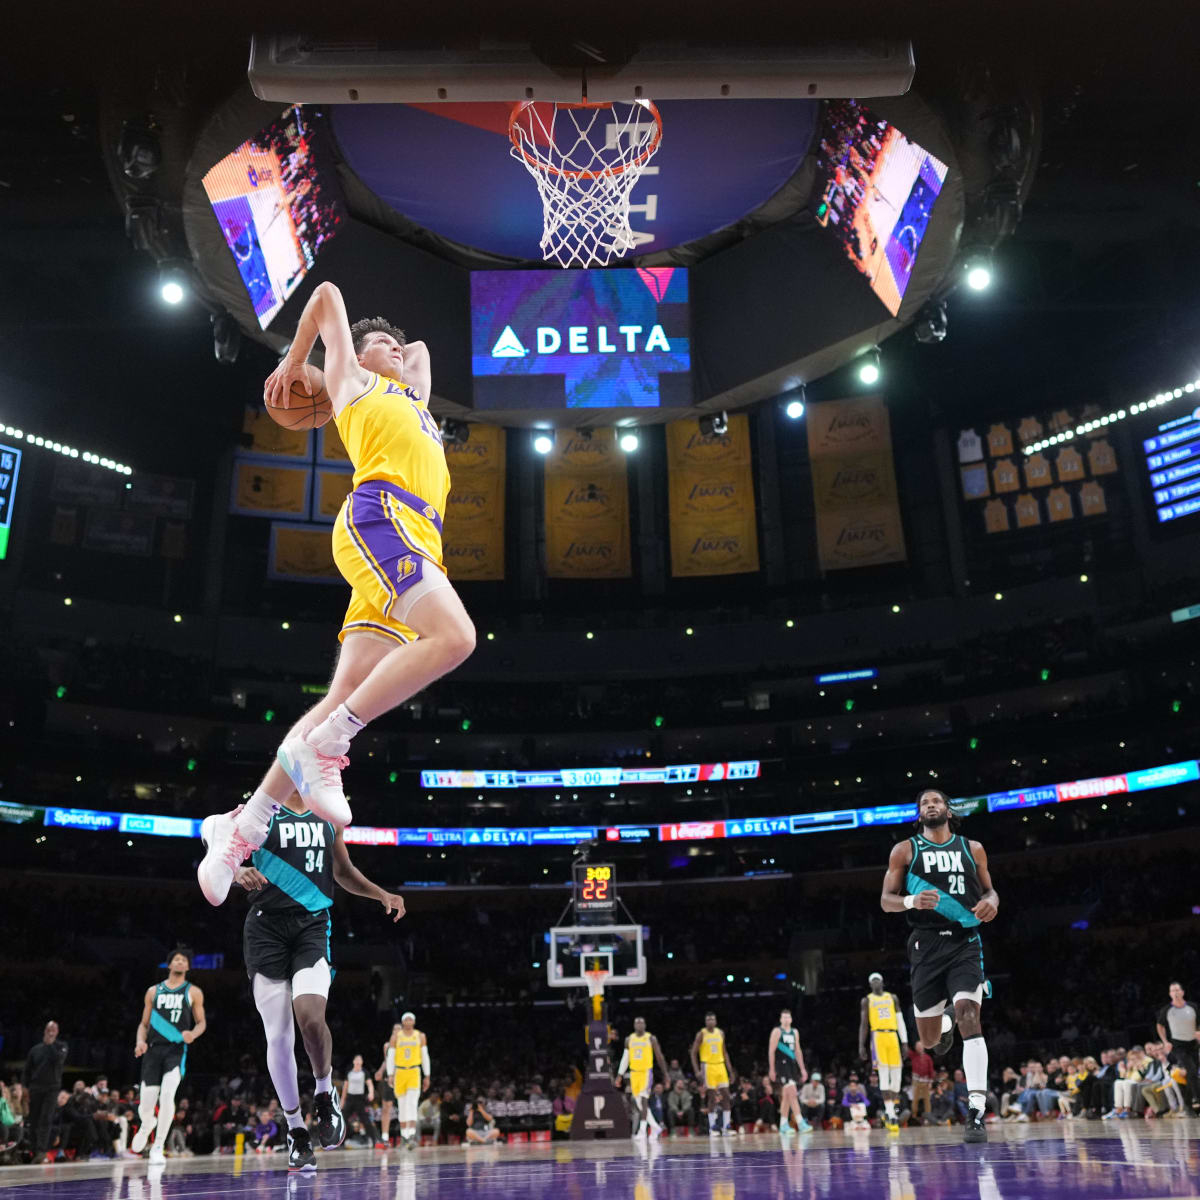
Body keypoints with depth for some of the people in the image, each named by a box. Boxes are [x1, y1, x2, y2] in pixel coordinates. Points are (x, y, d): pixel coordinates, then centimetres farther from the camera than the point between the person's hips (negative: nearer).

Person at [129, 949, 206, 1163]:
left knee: (167, 1095, -23)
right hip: (154, 1049, 2)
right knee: (146, 1104, 1)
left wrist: (193, 1034, -13)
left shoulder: (193, 992, 8)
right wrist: (140, 1041, -4)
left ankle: (158, 1147, -8)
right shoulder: (153, 991, 13)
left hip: (177, 1050, -2)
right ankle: (145, 1128, 38)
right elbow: (144, 1023, 16)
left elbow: (201, 1022, 9)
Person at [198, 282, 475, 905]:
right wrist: (292, 364, 39)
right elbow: (327, 294, 31)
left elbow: (420, 348, 59)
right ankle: (320, 745, -22)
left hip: (416, 542, 6)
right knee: (453, 636, -28)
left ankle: (243, 826, 1)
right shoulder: (352, 378, 22)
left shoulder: (413, 394, 39)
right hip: (379, 514, -6)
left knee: (348, 697, -4)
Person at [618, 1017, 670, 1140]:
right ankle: (655, 1126, 21)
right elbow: (625, 1058, 12)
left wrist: (665, 1075, 1)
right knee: (638, 1104, 7)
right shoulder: (629, 1039, 8)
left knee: (643, 1100, -18)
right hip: (633, 1073, 4)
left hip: (646, 1072, -4)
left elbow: (659, 1057, 2)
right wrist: (620, 1074, 5)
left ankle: (643, 1130, -16)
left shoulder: (651, 1039, -2)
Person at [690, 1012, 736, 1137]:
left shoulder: (720, 1033, 8)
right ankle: (712, 1127, 4)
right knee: (712, 1097, -5)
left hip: (720, 1066, 4)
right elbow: (694, 1053, -4)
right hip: (708, 1067, -4)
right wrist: (697, 1071, -12)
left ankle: (726, 1126, 4)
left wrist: (730, 1069, 9)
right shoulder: (701, 1034, -4)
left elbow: (724, 1052, 15)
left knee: (726, 1096, -1)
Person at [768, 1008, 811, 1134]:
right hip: (781, 1065, -7)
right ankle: (801, 1123, -20)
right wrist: (771, 1069, -11)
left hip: (792, 1065, 7)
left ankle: (783, 1125, 17)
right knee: (792, 1093, -16)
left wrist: (802, 1069, 15)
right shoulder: (777, 1031, -4)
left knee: (786, 1096, 10)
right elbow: (771, 1051, -7)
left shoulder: (794, 1033, 15)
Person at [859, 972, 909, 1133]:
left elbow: (900, 1021, 15)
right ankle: (890, 1114, -17)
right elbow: (863, 1024, 7)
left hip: (893, 1037, 3)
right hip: (878, 1037, -3)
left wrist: (904, 1042, 7)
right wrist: (861, 1045, -2)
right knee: (884, 1074, -13)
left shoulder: (892, 998, 16)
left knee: (896, 1075, 0)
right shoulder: (867, 1000, 10)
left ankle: (889, 1112, 14)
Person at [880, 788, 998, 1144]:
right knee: (928, 1038, 7)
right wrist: (912, 901, -17)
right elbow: (886, 900, 5)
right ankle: (944, 1022, 46)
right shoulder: (904, 850, 6)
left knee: (968, 1015, -21)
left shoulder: (972, 849, 11)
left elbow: (988, 889, 21)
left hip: (965, 944, 0)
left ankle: (977, 1112, -20)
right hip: (927, 944, 0)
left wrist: (992, 901, -3)